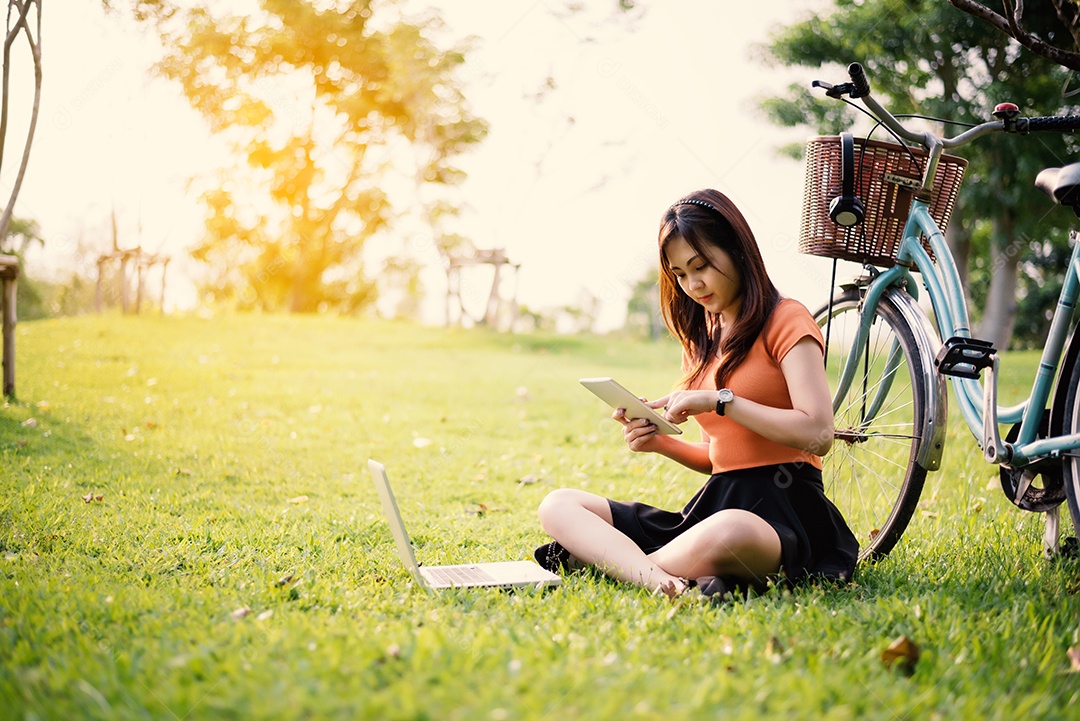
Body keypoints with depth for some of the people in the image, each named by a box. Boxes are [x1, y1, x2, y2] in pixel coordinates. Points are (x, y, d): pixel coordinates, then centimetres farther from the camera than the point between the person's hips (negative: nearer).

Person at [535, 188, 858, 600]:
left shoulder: (786, 321, -1)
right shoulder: (701, 339, 21)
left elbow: (818, 435, -15)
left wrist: (720, 401, -15)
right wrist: (660, 442, 2)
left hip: (784, 510, -8)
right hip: (715, 503, 8)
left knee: (724, 534, -46)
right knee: (558, 505, -6)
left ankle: (601, 557, -21)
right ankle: (665, 583, -33)